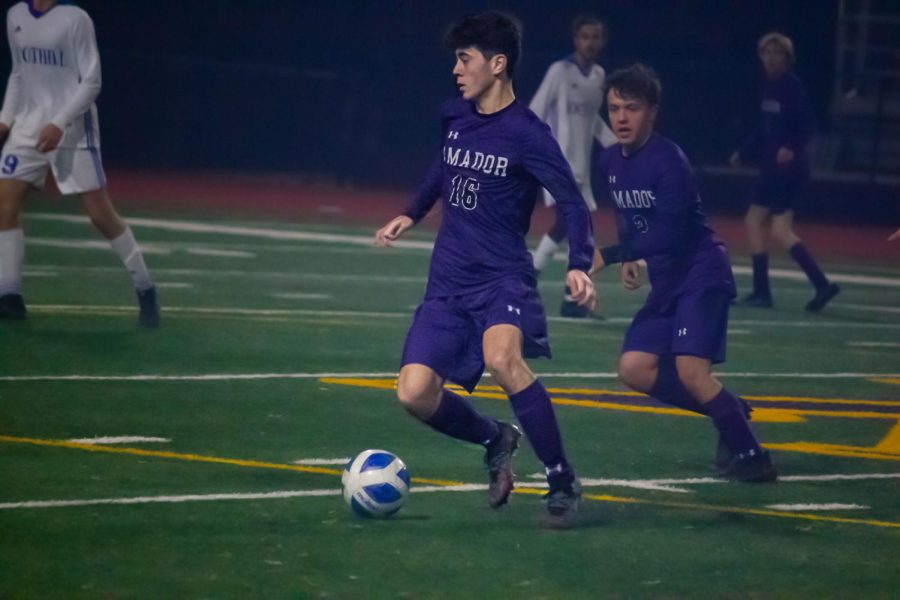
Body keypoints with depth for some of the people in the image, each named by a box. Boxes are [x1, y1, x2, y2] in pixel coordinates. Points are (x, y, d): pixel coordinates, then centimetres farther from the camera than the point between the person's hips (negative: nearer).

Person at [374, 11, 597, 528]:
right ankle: (495, 441, 21)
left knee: (501, 357, -35)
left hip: (503, 277, -6)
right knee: (415, 394, -10)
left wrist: (579, 266, -26)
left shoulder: (526, 133, -12)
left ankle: (564, 483, -21)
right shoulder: (454, 117, 7)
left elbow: (573, 202, -12)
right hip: (449, 282, 6)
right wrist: (411, 215, 24)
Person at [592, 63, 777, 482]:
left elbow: (669, 233, -26)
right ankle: (729, 413, 15)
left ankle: (751, 457, -10)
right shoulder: (611, 162, 5)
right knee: (634, 369, 2)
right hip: (666, 282, 9)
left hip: (702, 275, -9)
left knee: (690, 370, -21)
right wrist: (630, 258, 8)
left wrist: (610, 255, -25)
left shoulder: (669, 161, -20)